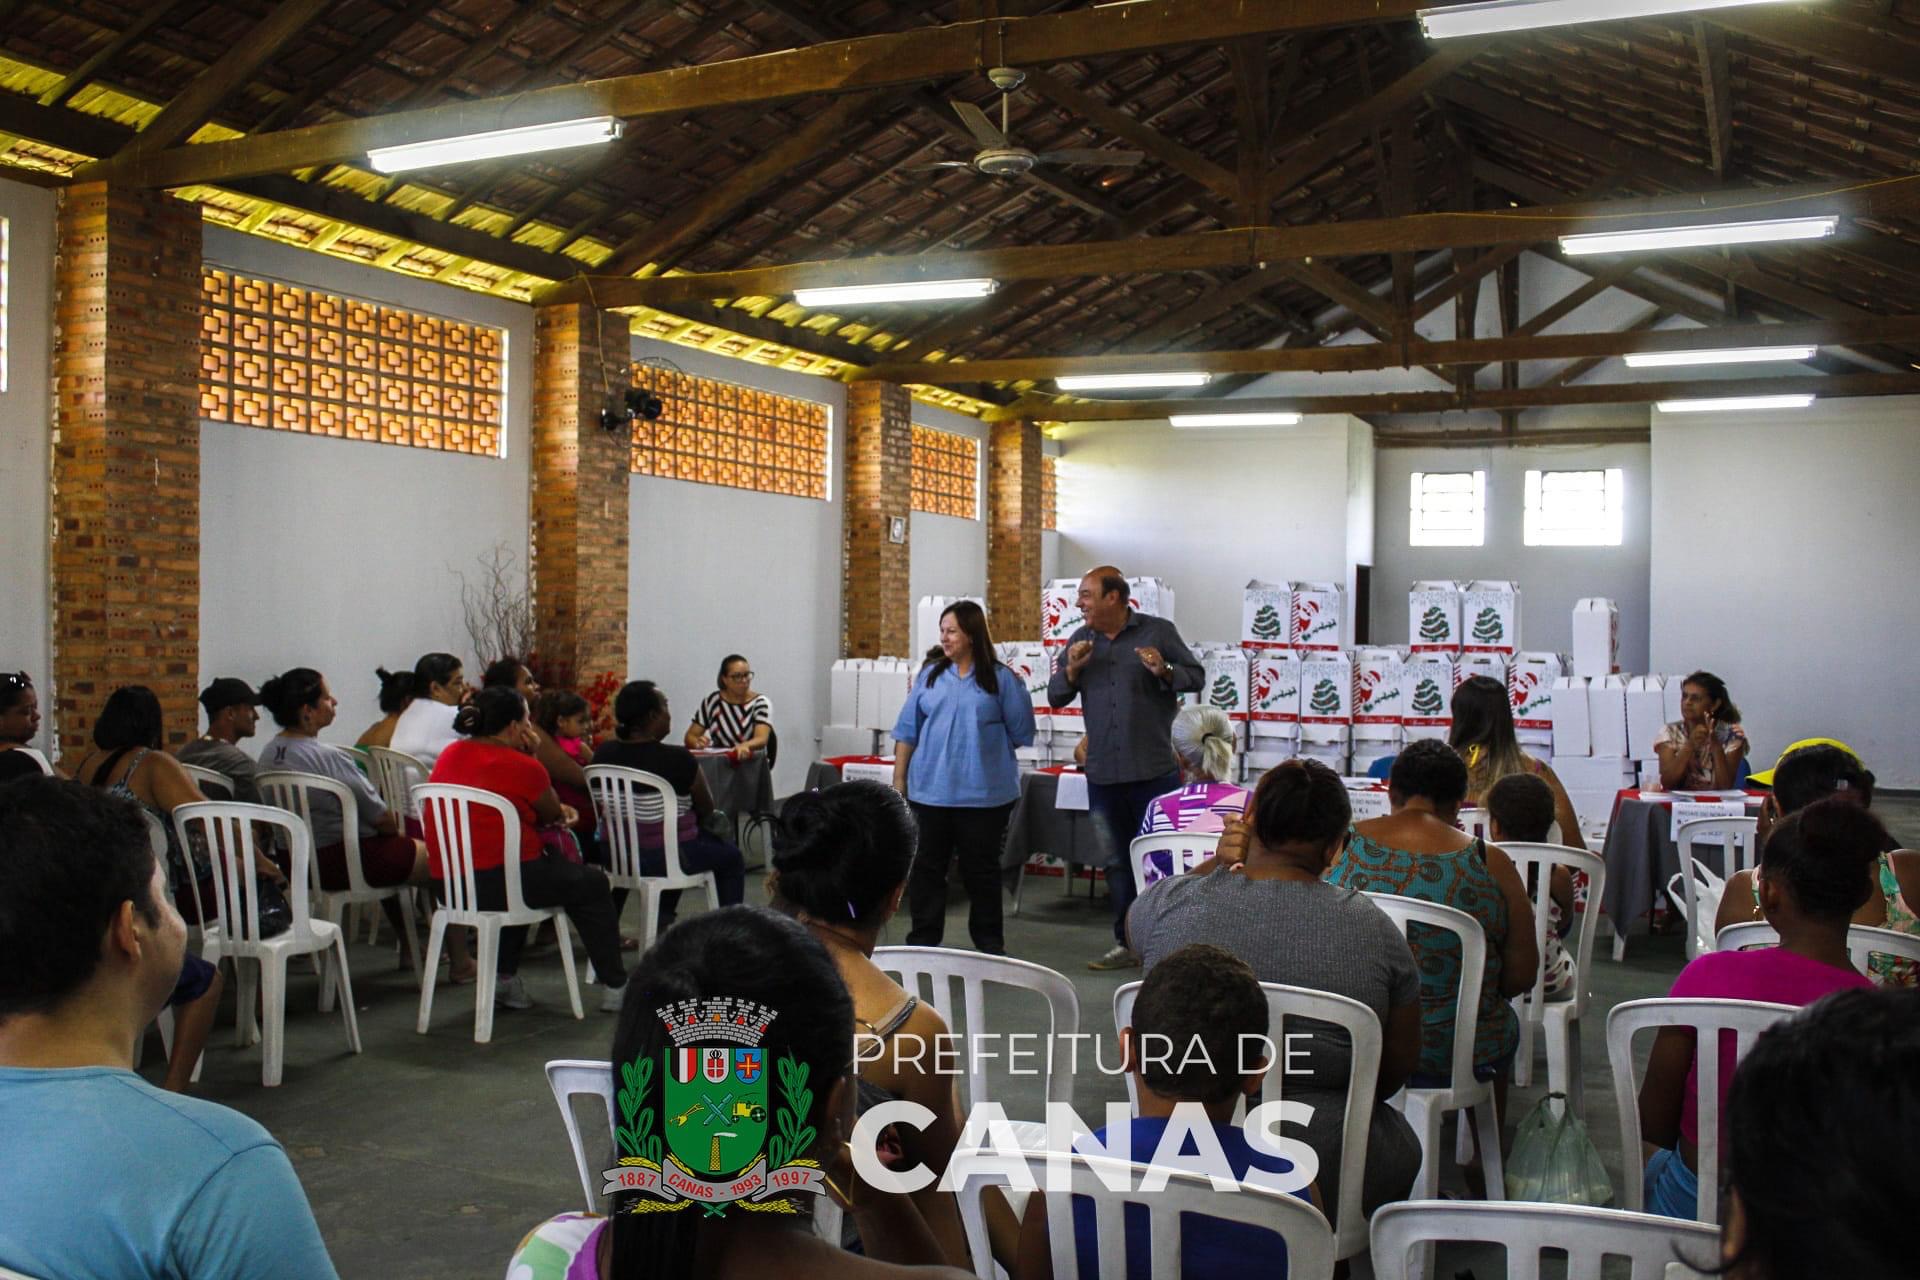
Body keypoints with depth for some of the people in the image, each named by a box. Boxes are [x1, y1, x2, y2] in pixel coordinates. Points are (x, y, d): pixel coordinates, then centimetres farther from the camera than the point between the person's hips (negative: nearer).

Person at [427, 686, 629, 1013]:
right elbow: (553, 816, 5)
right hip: (499, 881, -8)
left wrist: (556, 812, 17)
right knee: (592, 884, 15)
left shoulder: (450, 755, 9)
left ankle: (503, 975, 31)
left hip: (448, 883, 8)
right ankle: (616, 987, 18)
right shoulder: (521, 766, -13)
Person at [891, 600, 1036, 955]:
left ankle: (989, 942, 20)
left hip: (984, 792, -2)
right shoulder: (930, 676, 7)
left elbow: (1021, 732, 3)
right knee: (927, 865, 8)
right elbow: (907, 731, 9)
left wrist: (981, 746, 8)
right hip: (931, 789, 3)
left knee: (981, 868, 7)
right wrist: (898, 780, 6)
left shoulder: (1001, 679, -2)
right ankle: (923, 939, 18)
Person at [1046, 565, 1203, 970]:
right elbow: (1055, 697, 10)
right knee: (1117, 861, 11)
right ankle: (1126, 944, 20)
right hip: (1103, 773, 5)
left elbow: (1196, 676, -1)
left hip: (1154, 770, -4)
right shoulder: (1080, 640, 9)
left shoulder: (1158, 631, -3)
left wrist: (1165, 671, -20)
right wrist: (1071, 669, -9)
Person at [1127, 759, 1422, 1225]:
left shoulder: (1174, 902, -8)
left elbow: (1136, 923, 18)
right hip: (1324, 1185, -2)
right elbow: (1402, 1061, 3)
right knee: (1399, 1140, 30)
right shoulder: (1370, 927, -9)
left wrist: (1215, 864, 6)